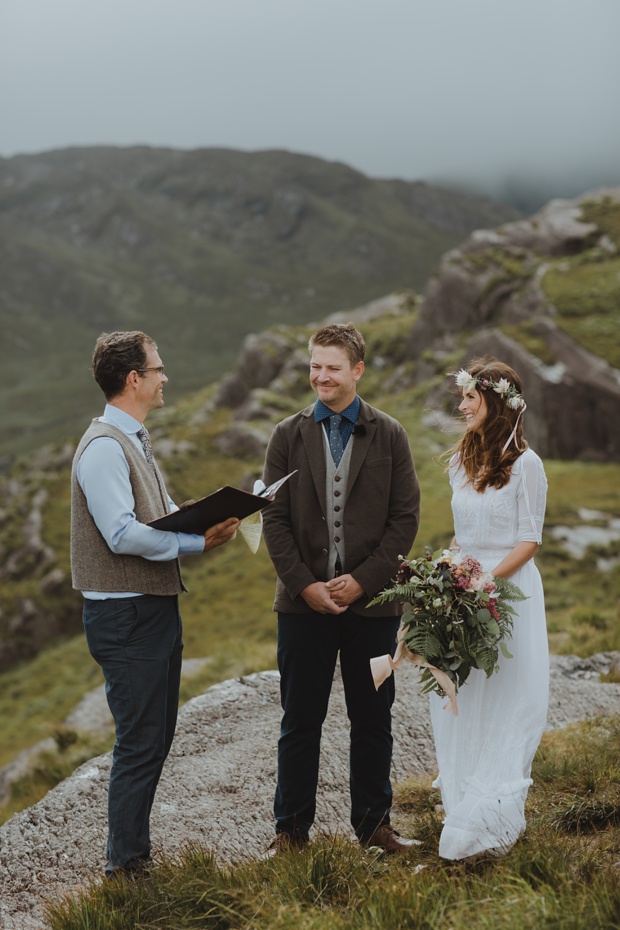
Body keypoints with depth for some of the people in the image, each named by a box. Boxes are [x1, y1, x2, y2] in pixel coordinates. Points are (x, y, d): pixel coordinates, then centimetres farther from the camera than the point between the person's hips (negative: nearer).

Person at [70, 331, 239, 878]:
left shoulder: (135, 442, 17)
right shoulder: (104, 447, -16)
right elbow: (123, 534, -24)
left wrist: (206, 524, -1)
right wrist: (199, 541, -20)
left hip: (156, 606, 10)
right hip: (126, 614, -10)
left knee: (157, 735, 16)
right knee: (140, 741, -4)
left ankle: (135, 849, 28)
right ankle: (125, 864, 8)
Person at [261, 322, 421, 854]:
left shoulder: (389, 436, 3)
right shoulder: (288, 436, 5)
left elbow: (406, 517, -1)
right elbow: (275, 518, 1)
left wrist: (362, 580, -11)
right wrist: (305, 585, -10)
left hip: (371, 601, 0)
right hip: (304, 601, 0)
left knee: (372, 720, 10)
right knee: (300, 721, 6)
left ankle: (373, 822, 23)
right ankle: (292, 827, 18)